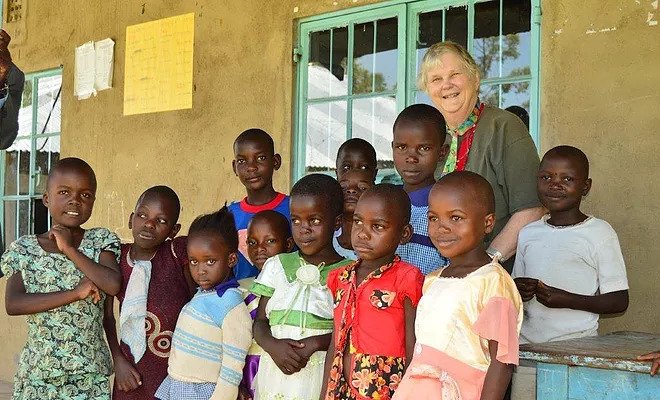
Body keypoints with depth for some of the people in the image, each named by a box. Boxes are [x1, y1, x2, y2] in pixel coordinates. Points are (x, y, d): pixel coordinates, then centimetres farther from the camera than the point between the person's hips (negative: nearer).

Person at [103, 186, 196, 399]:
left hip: (175, 368, -2)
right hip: (131, 370, 2)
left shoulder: (179, 252, -10)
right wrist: (118, 360, 1)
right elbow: (107, 315, 6)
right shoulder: (117, 257, -2)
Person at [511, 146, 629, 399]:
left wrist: (567, 300, -18)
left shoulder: (599, 234, -4)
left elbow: (619, 300, -6)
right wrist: (518, 291, -3)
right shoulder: (528, 233, 11)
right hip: (527, 344, 4)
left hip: (576, 346, -4)